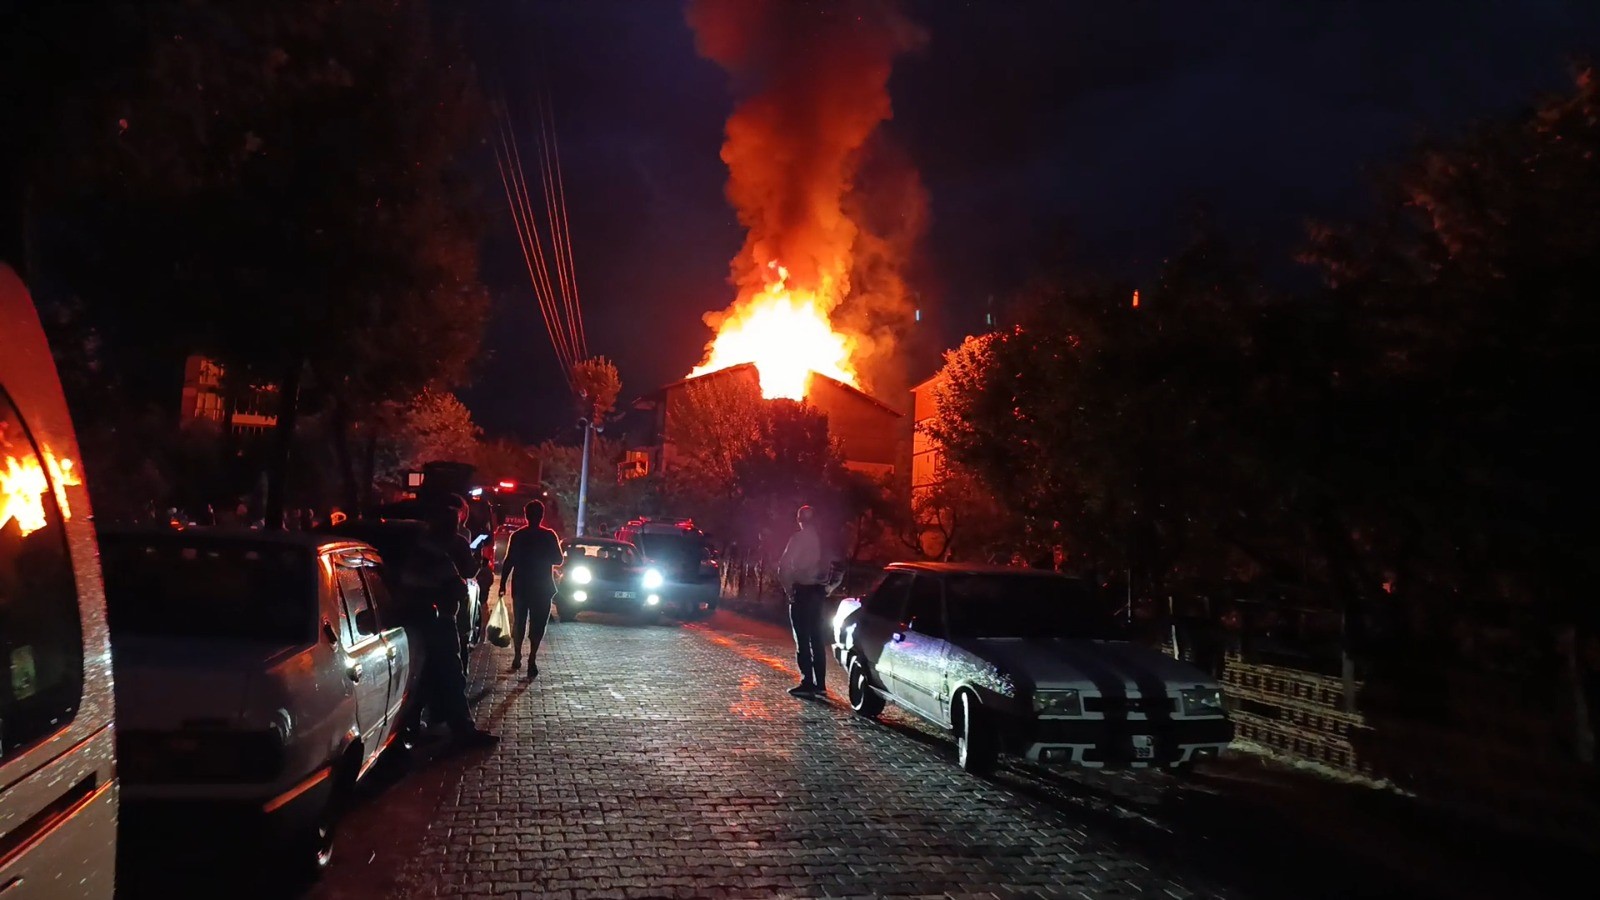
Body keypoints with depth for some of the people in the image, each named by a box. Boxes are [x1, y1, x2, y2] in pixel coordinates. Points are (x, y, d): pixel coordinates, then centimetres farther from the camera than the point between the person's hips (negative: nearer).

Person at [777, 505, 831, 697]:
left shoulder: (799, 538, -11)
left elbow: (784, 566, -16)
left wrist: (788, 587, -4)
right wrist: (826, 584, 11)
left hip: (802, 590, -6)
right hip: (818, 590, 6)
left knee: (802, 639, -2)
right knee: (817, 639, 12)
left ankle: (808, 683, -2)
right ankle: (820, 683, 15)